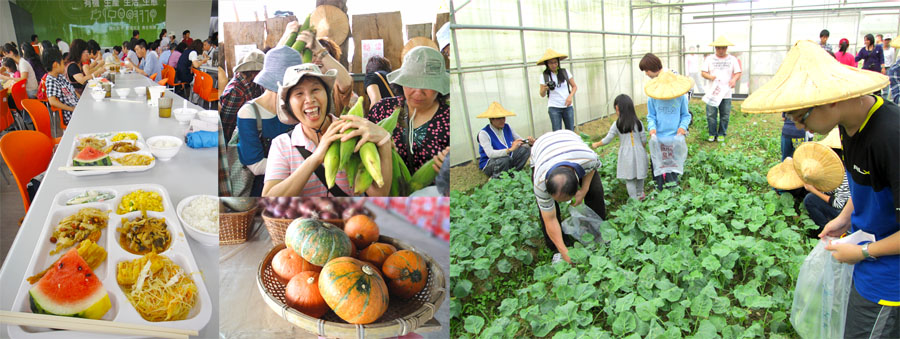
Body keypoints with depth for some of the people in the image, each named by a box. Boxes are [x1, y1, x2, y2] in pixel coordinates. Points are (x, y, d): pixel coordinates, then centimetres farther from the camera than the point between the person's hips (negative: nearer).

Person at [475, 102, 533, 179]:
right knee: (505, 159, -37)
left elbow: (520, 140, 2)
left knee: (526, 149, -11)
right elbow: (490, 154, -31)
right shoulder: (484, 133, -18)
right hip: (489, 165, -6)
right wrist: (510, 149, -42)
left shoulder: (507, 127, 2)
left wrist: (529, 142, -22)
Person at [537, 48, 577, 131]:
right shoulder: (544, 76, 0)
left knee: (570, 131, 5)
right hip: (554, 108, -2)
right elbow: (542, 95, 2)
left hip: (567, 106, 2)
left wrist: (570, 96, -8)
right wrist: (545, 89, -20)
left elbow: (574, 86, 10)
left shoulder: (565, 72, 3)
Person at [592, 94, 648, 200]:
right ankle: (640, 195, 37)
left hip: (626, 155, -3)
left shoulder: (617, 125, -11)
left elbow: (607, 140, -5)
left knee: (629, 179, 7)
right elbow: (644, 140, 1)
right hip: (639, 153, 3)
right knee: (639, 176, 19)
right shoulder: (638, 123, -4)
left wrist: (596, 144, 12)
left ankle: (634, 199, 10)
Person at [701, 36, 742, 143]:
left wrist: (734, 79, -15)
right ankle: (712, 134, 12)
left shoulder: (732, 59, 8)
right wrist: (710, 77, -16)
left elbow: (738, 73, 7)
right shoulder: (709, 59, 8)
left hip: (726, 93, 0)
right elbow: (703, 72, 5)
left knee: (724, 115, 3)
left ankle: (721, 134, 16)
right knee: (711, 115, -2)